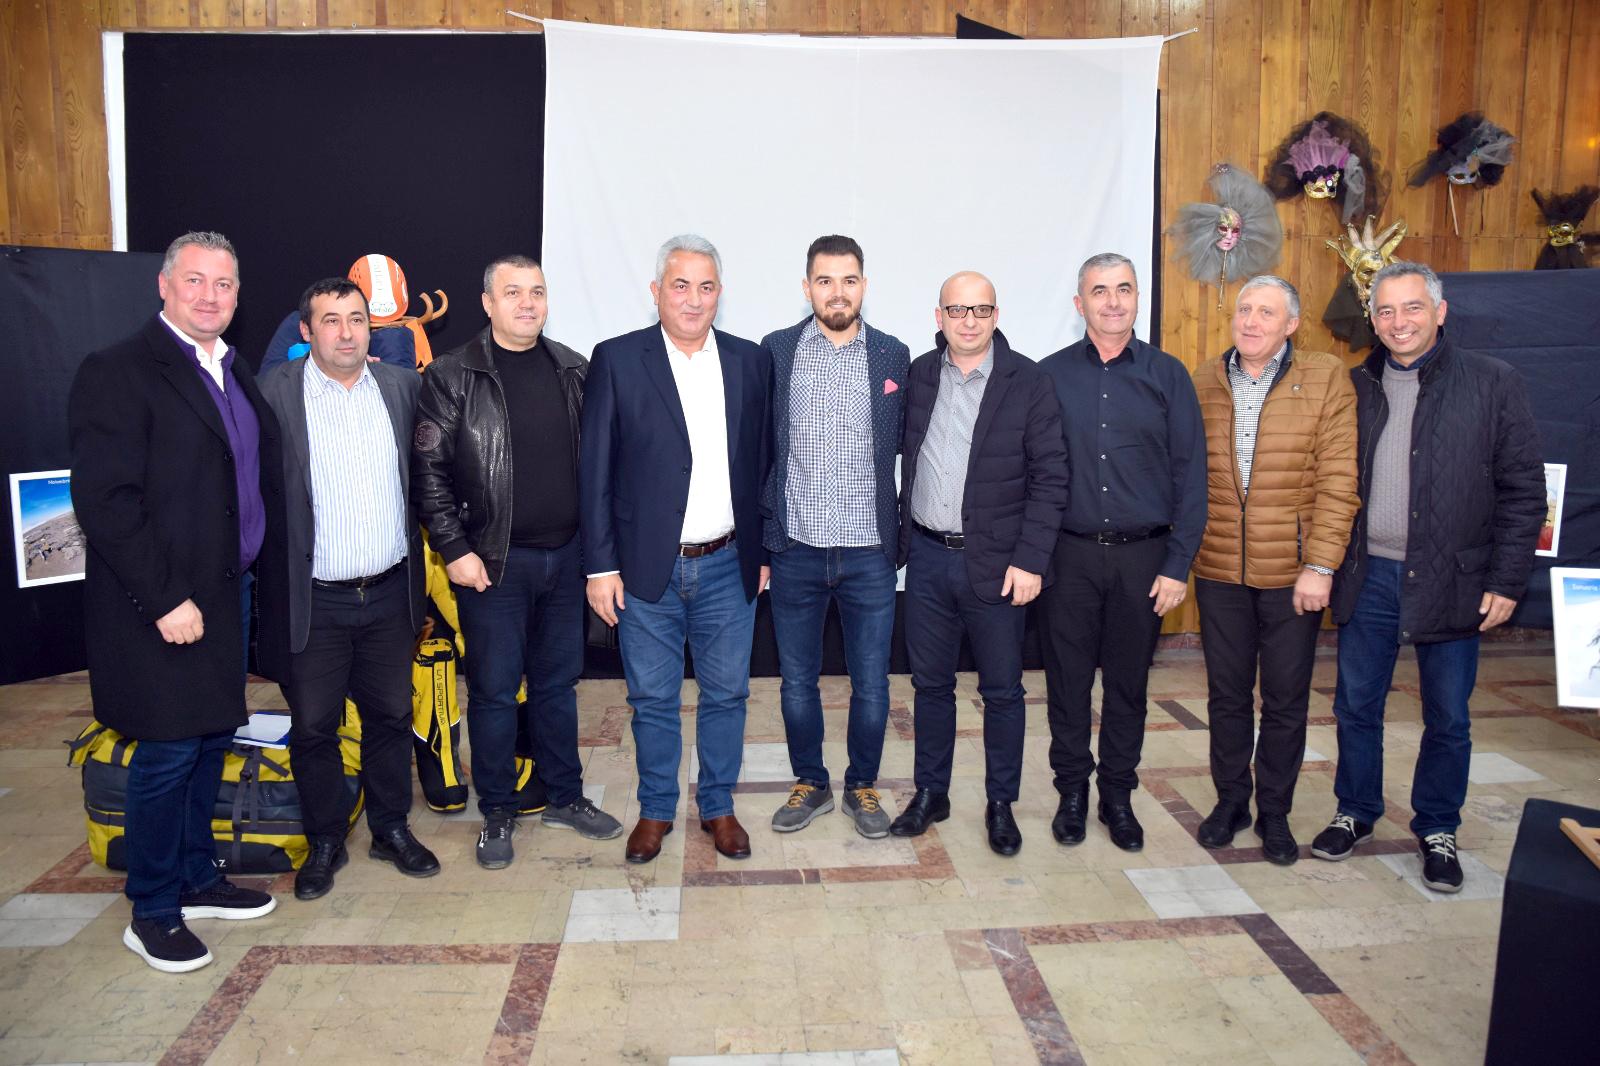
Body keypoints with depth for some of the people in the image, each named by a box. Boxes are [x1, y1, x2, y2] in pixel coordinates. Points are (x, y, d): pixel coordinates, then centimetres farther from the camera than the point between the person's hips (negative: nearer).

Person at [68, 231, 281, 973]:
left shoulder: (233, 373, 12)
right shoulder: (118, 372, -12)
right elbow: (104, 501, -18)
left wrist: (250, 576, 9)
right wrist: (165, 600, -20)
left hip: (228, 593, 8)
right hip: (164, 607, -7)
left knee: (210, 745, 17)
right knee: (167, 757, 1)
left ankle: (197, 880, 33)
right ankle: (152, 913, 19)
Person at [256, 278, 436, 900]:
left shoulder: (402, 387, 5)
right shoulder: (275, 392, -5)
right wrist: (268, 582, -8)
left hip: (390, 592, 3)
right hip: (314, 597, -2)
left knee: (390, 714, 13)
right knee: (313, 725, 8)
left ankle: (391, 829, 30)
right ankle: (325, 842, 27)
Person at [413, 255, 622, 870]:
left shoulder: (574, 371, 7)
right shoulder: (451, 377, -5)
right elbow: (429, 471, -6)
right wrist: (455, 551, -10)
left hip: (565, 557, 4)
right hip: (493, 563, -3)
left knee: (558, 682, 15)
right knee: (494, 690, 5)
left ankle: (565, 797, 30)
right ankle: (497, 813, 22)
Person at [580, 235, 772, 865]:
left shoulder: (749, 361, 4)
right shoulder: (617, 360, -4)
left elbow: (761, 464, 8)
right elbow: (595, 472, -4)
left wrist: (763, 552, 7)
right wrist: (601, 565, -7)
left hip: (728, 567, 2)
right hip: (647, 569, -2)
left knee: (726, 695, 12)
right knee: (652, 700, 11)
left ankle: (718, 806, 31)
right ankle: (656, 809, 30)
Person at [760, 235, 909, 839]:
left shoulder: (893, 356, 3)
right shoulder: (776, 352, 2)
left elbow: (905, 447, 8)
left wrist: (900, 537, 4)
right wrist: (758, 536, 1)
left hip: (869, 554, 0)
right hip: (795, 551, 0)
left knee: (871, 683, 8)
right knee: (797, 681, 12)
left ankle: (862, 786, 29)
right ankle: (809, 784, 31)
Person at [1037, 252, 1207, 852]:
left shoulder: (1167, 375, 2)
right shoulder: (1051, 376, 3)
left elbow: (1190, 476, 1)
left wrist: (1177, 565, -4)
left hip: (1143, 557, 0)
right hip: (1069, 554, 0)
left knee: (1128, 682, 10)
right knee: (1067, 680, 7)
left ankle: (1118, 794, 26)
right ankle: (1072, 791, 24)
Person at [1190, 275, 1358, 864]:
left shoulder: (1326, 377, -4)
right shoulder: (1203, 380, 5)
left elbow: (1338, 479, -8)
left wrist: (1320, 566, -13)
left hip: (1294, 572, -2)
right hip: (1218, 570, 2)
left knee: (1286, 699, 9)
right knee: (1227, 694, 13)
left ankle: (1274, 813, 26)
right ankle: (1230, 801, 30)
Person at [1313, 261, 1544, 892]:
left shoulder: (1493, 384, -2)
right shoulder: (1355, 388, 5)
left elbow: (1523, 491, -2)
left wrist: (1507, 581, -6)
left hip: (1450, 581, -2)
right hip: (1367, 578, 2)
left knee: (1448, 719, 10)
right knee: (1356, 708, 11)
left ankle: (1437, 830, 28)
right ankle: (1355, 814, 29)